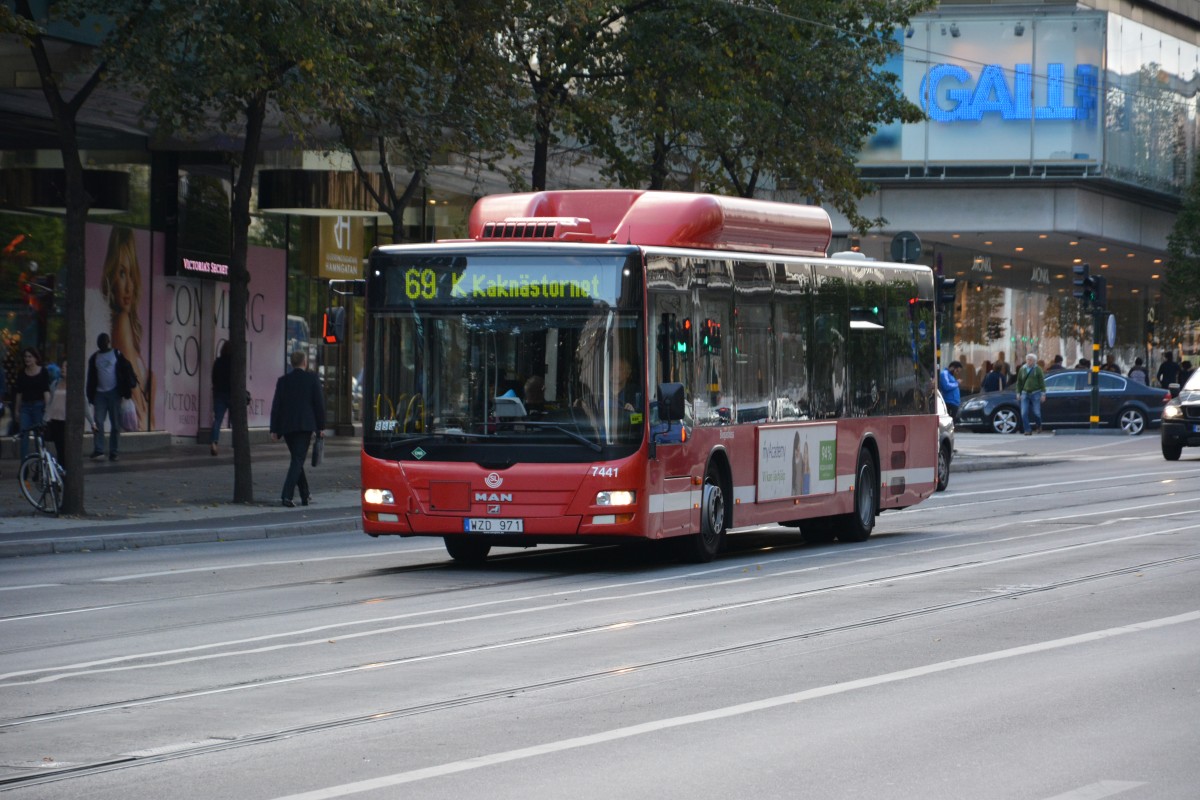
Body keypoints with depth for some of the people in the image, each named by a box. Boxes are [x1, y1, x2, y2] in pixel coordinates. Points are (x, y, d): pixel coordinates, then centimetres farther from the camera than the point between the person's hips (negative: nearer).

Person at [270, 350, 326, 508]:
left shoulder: (283, 380, 4)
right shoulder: (312, 379, -2)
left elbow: (276, 405, 3)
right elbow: (319, 404, -2)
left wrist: (275, 429, 6)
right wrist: (321, 427, 4)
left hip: (287, 426, 3)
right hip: (305, 425, -3)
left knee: (297, 459, 17)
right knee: (298, 460, -6)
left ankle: (305, 496, 24)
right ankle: (287, 495, -22)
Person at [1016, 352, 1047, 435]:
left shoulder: (1037, 369, -1)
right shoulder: (1022, 369, 7)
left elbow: (1042, 382, -3)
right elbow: (1019, 382, 13)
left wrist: (1043, 393, -8)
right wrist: (1018, 393, 8)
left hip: (1035, 393, -3)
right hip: (1025, 393, 3)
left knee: (1036, 412, 0)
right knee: (1024, 413, -8)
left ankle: (1039, 425, 29)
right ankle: (1028, 430, -2)